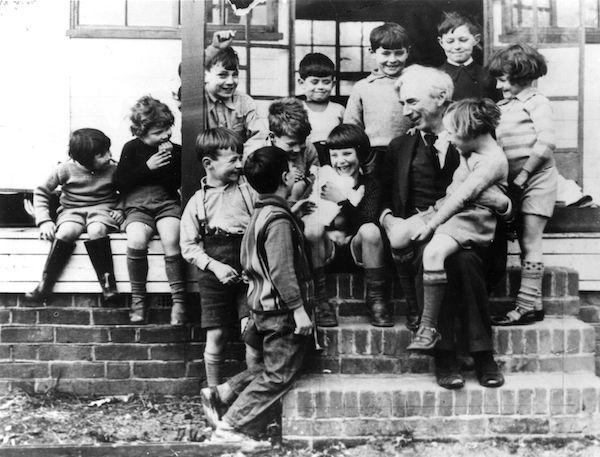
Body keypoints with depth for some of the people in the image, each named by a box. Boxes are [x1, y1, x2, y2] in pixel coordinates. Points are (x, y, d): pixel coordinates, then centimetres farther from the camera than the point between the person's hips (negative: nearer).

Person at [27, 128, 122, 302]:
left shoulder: (112, 169, -2)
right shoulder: (66, 169, -6)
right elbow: (41, 192, 0)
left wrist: (120, 210, -6)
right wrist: (44, 220, -10)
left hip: (102, 209, 0)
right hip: (72, 210, 0)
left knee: (97, 230, -36)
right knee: (66, 232, -34)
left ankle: (108, 284, -31)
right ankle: (44, 286, -23)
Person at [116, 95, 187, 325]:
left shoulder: (175, 150, 10)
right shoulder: (132, 148, 7)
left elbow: (180, 183, 4)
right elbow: (121, 184, 1)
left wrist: (171, 162, -9)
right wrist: (147, 167, -8)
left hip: (167, 203, 1)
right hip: (138, 206, 0)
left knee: (171, 239, -33)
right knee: (136, 241, -33)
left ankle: (178, 300, -24)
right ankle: (138, 297, -15)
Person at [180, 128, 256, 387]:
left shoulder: (248, 189, 6)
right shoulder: (197, 202, 4)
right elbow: (188, 246, 1)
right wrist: (215, 266, -10)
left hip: (247, 271, 0)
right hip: (214, 276, 0)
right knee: (216, 336, 5)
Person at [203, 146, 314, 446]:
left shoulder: (259, 214, 11)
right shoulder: (279, 220, -19)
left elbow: (248, 261, 18)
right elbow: (282, 270, -24)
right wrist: (298, 308, -21)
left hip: (263, 306, 9)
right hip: (282, 310, -9)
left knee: (268, 367, 22)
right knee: (278, 376, 1)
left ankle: (219, 394, 18)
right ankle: (229, 428, 3)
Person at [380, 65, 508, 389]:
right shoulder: (400, 147, 18)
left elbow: (506, 206, 11)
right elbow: (383, 200, 15)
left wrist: (497, 201, -13)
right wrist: (389, 219, -8)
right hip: (418, 235, 1)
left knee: (464, 260, -34)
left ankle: (482, 354, -21)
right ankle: (443, 356, -26)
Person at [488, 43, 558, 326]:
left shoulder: (536, 102, -6)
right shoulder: (501, 107, 13)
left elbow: (546, 143, -17)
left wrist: (523, 175, -19)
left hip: (536, 178, -7)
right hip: (514, 182, 7)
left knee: (530, 241, -6)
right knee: (525, 242, 8)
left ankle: (528, 305, -2)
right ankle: (532, 304, 15)